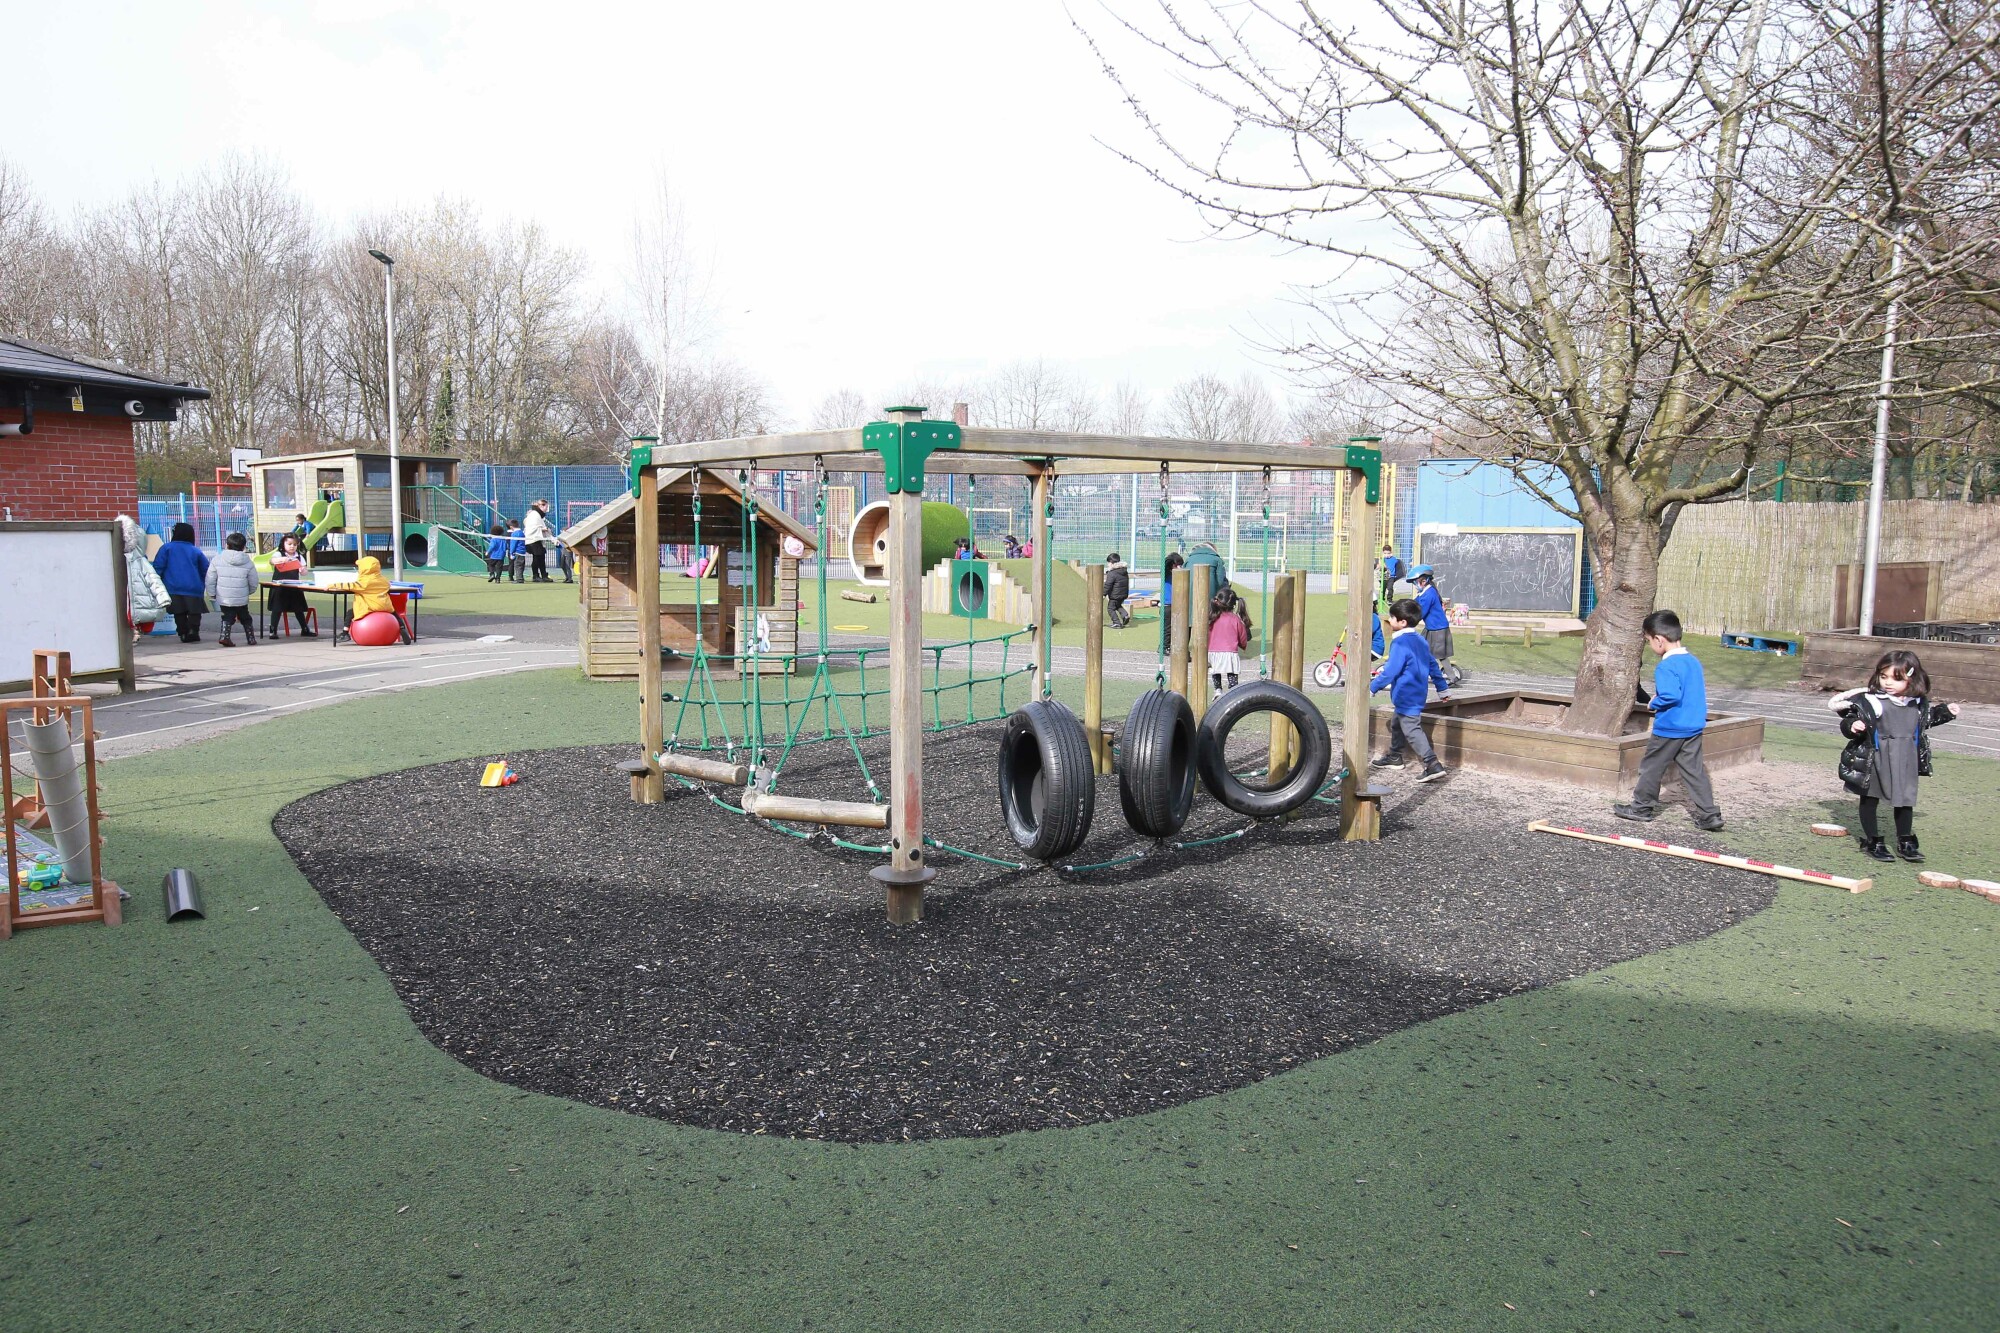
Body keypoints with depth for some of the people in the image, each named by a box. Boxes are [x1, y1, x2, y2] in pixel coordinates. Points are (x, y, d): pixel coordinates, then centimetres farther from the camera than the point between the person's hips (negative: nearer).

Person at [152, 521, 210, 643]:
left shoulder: (167, 548, 3)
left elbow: (158, 567, -2)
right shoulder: (196, 551, 5)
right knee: (194, 611, -2)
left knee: (179, 613, 9)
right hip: (193, 588, -1)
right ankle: (193, 630, -22)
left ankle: (183, 633, 6)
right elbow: (206, 570, 7)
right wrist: (202, 585, 20)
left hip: (173, 588, 1)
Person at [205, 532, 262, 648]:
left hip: (223, 599, 0)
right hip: (242, 599, 0)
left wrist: (212, 594, 11)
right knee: (245, 618, 17)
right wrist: (249, 592, 20)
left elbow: (210, 580, -1)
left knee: (227, 617, 10)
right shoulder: (248, 562, -4)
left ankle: (224, 636, -8)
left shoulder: (217, 560, -4)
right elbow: (254, 583, 2)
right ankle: (251, 638, 20)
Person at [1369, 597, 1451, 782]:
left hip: (1406, 696, -10)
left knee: (1411, 730, -10)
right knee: (1397, 725, 24)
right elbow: (1432, 665, 19)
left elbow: (1390, 671, -23)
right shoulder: (1421, 640, 11)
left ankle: (1433, 765, -16)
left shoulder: (1400, 643, -19)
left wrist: (1373, 687, -16)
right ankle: (1394, 757, 37)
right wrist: (1443, 688, 27)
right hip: (1419, 694, 10)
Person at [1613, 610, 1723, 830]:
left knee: (1651, 767, 9)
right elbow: (1700, 691, 17)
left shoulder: (1666, 667, -19)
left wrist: (1655, 703, -10)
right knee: (1694, 771, 8)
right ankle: (1709, 815, 4)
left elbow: (1670, 696, -30)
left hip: (1669, 729, -7)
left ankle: (1641, 807, 22)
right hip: (1694, 728, 8)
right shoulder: (1694, 661, 8)